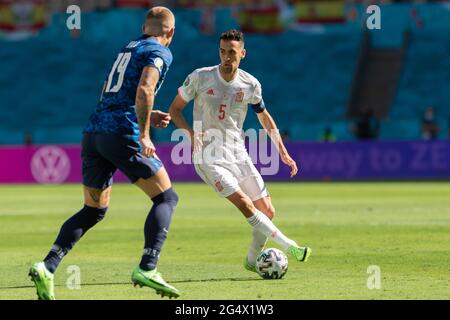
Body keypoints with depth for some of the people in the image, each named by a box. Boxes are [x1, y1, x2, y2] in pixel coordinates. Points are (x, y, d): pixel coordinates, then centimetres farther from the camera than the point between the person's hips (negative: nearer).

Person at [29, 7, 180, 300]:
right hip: (122, 133, -7)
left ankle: (47, 266, -1)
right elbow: (144, 90, -18)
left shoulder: (128, 48, 25)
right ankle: (147, 269, -10)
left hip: (93, 132, 7)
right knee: (166, 198, 4)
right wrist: (144, 134, -16)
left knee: (94, 210, 15)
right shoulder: (160, 53, 0)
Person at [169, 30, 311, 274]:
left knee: (267, 211, 0)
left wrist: (283, 151, 11)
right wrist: (191, 132, -18)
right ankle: (289, 247, -23)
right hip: (208, 156, -4)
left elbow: (264, 117, 16)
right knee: (244, 203, -23)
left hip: (238, 155, 4)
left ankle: (253, 260, 23)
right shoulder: (200, 78, -9)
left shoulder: (250, 85, -1)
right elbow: (175, 109, 1)